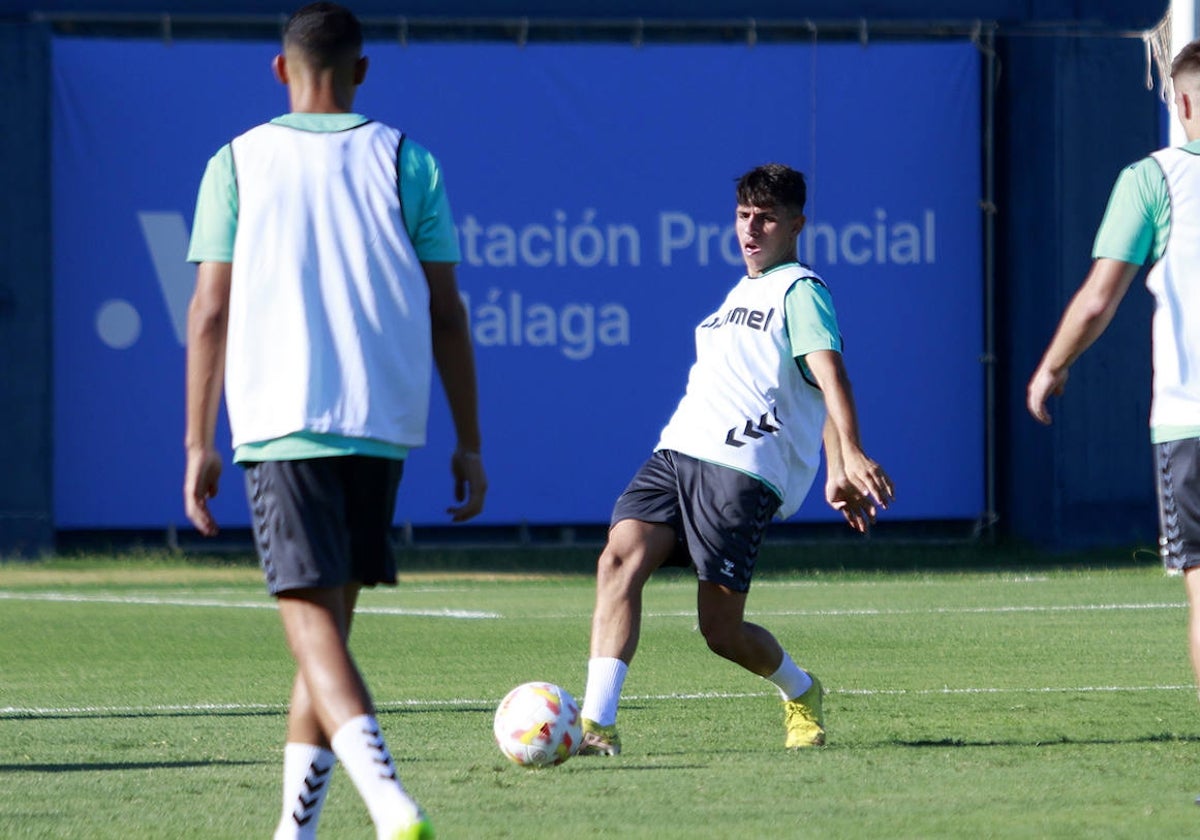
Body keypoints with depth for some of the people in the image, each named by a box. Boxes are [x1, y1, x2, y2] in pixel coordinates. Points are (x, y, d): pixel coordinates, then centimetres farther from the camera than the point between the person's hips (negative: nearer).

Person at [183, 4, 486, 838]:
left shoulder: (237, 163, 4)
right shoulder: (406, 160, 6)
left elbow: (210, 312, 1)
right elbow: (446, 314, 3)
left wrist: (200, 445, 6)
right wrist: (469, 443, 9)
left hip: (279, 422, -2)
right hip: (382, 423, 2)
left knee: (312, 618, -9)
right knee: (332, 614, 15)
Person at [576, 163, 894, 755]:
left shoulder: (799, 290, -1)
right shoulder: (742, 294, 27)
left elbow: (828, 374, -15)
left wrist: (849, 458, -30)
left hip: (742, 469, -8)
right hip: (676, 455, 8)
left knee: (721, 629, -8)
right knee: (619, 558, -17)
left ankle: (800, 693, 24)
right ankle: (596, 723, -24)